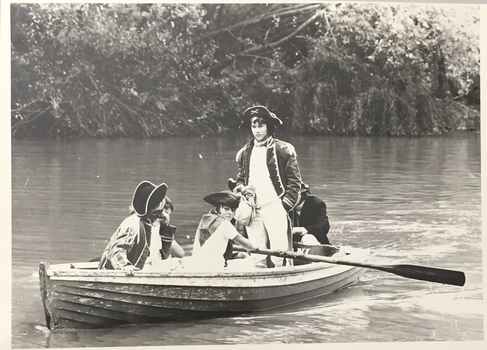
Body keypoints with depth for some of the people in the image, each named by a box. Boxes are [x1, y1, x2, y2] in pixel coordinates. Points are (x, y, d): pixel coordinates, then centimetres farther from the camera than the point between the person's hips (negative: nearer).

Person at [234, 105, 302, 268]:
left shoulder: (283, 150, 0)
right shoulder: (244, 153, 15)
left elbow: (294, 181, -1)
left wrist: (285, 205, -9)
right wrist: (240, 188, 3)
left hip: (275, 210, -4)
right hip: (253, 211, 4)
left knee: (279, 255, -10)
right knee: (257, 257, 3)